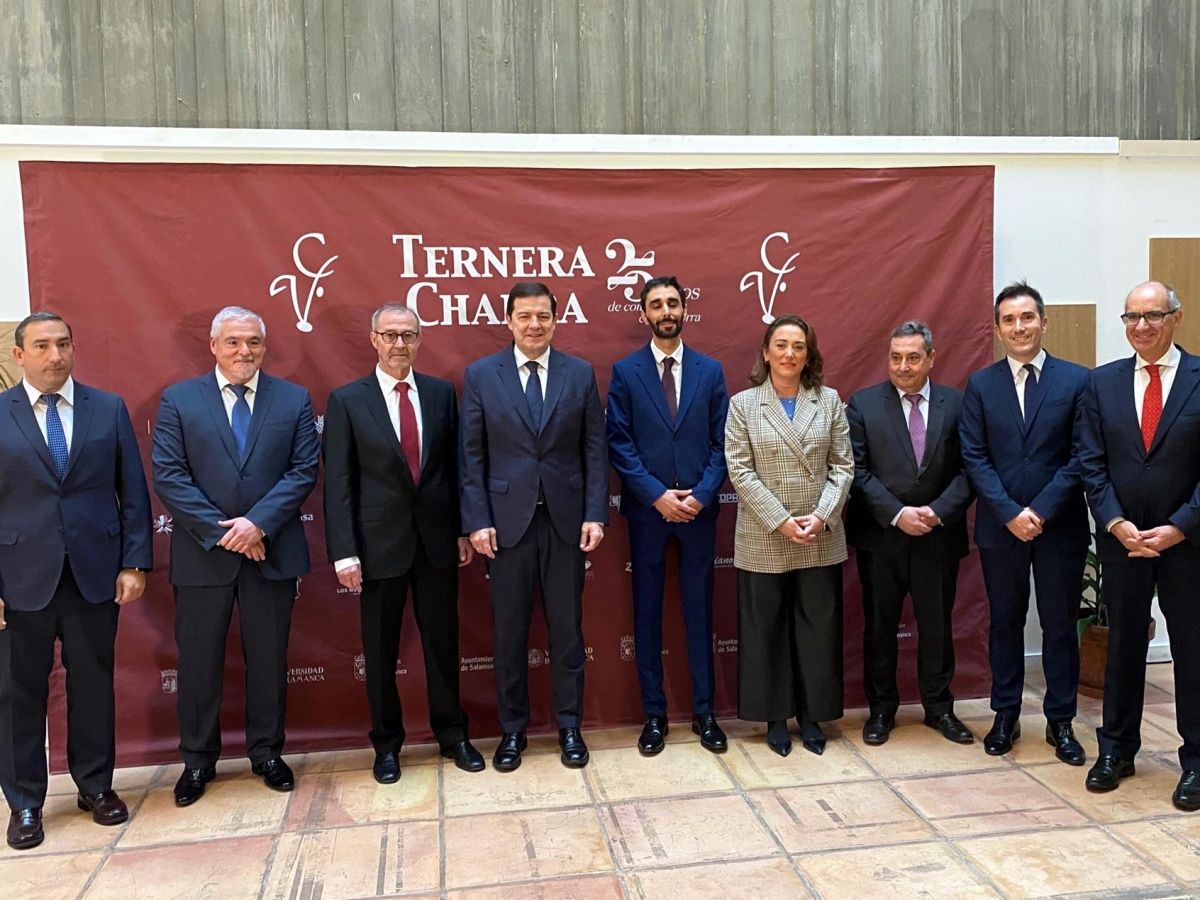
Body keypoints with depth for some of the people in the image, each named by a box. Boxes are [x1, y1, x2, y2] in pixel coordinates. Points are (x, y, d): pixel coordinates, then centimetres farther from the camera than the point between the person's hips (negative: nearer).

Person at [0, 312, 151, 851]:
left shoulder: (109, 408, 4)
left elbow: (133, 491, 4)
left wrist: (134, 563, -2)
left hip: (96, 573, 1)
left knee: (93, 684, 11)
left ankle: (95, 785, 28)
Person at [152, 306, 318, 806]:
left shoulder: (294, 400, 3)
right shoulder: (178, 399, 1)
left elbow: (304, 470, -3)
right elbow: (168, 476, -6)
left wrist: (258, 523, -15)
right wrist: (222, 532, -13)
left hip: (271, 550, 1)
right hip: (201, 553, 0)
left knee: (269, 657, 11)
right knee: (199, 660, 9)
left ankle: (266, 753, 27)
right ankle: (198, 760, 26)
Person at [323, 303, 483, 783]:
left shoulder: (441, 392, 4)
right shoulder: (347, 400, -4)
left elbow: (454, 465, 7)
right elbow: (338, 483, -7)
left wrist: (463, 529, 5)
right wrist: (344, 551, -11)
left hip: (437, 540, 2)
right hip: (379, 543, -2)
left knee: (443, 642, 13)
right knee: (380, 651, 11)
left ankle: (451, 734, 30)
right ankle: (387, 742, 29)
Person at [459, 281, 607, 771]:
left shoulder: (580, 373, 4)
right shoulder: (480, 374, 1)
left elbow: (595, 450, 3)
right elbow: (471, 455, 0)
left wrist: (595, 514, -4)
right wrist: (477, 520, -7)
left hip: (566, 520, 1)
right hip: (506, 520, 0)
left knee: (567, 629, 10)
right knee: (509, 633, 9)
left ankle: (570, 727, 25)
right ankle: (512, 729, 25)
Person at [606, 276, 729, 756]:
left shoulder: (710, 370, 6)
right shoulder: (625, 371, 1)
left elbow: (722, 442, 3)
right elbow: (618, 444, -4)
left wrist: (702, 495, -10)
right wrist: (657, 495, -13)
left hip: (699, 509, 1)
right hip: (647, 509, -1)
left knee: (699, 609, 8)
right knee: (648, 611, 7)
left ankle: (704, 712, 21)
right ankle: (654, 713, 19)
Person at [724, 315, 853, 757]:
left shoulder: (829, 401, 6)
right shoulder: (743, 404, 0)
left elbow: (843, 467, 3)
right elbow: (740, 471, -7)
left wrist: (821, 517, -11)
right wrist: (781, 521, -14)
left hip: (821, 539, 2)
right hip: (763, 540, -2)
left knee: (818, 630, 9)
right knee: (767, 631, 7)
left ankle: (812, 715, 24)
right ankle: (775, 717, 22)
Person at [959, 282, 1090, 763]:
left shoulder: (1076, 379, -1)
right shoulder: (980, 384, 2)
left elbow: (1081, 456, -5)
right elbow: (974, 457, -2)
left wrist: (1042, 510, -14)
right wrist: (1009, 512, -12)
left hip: (1060, 526, -1)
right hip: (1000, 527, 1)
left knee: (1060, 626, 8)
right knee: (1005, 623, 11)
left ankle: (1060, 722, 22)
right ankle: (1005, 715, 24)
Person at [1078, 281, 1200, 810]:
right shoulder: (1102, 383, 3)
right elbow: (1091, 464, 0)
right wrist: (1117, 524, -11)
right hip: (1121, 539, 2)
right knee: (1123, 646, 13)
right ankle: (1116, 749, 26)